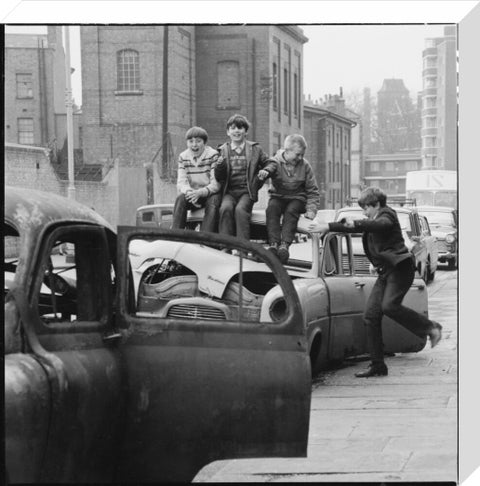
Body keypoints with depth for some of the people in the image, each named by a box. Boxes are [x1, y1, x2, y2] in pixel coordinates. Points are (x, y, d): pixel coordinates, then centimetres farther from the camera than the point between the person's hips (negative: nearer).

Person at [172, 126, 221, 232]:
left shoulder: (213, 155, -9)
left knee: (213, 203, -35)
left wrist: (200, 192, -33)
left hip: (210, 194, -3)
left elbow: (216, 184, -15)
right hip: (193, 194, 3)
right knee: (180, 199, -28)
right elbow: (181, 183, -4)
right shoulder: (183, 157, 3)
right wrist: (189, 192, -29)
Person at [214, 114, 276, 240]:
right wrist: (219, 165, -12)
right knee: (226, 208, -31)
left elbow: (270, 163, 18)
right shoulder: (223, 150, 13)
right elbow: (218, 178, 11)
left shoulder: (255, 149, 11)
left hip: (247, 191, -1)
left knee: (240, 209, -31)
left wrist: (266, 171, -5)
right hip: (229, 192, 1)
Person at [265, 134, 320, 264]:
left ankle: (285, 245, -46)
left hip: (297, 198, 0)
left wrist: (311, 209, -7)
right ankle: (273, 244, -41)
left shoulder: (304, 165, 1)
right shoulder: (275, 162, -4)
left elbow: (313, 191, 6)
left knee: (291, 211, -32)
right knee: (272, 208, -32)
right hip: (278, 197, 0)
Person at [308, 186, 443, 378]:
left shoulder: (387, 215, -5)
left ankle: (430, 327, -12)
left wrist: (355, 224, -38)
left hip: (400, 268, -9)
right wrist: (327, 227, 21)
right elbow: (352, 227, 27)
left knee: (389, 305, -28)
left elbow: (380, 225, -27)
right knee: (370, 315, 0)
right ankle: (377, 365, 1)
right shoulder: (373, 221, 21)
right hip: (385, 272, 9)